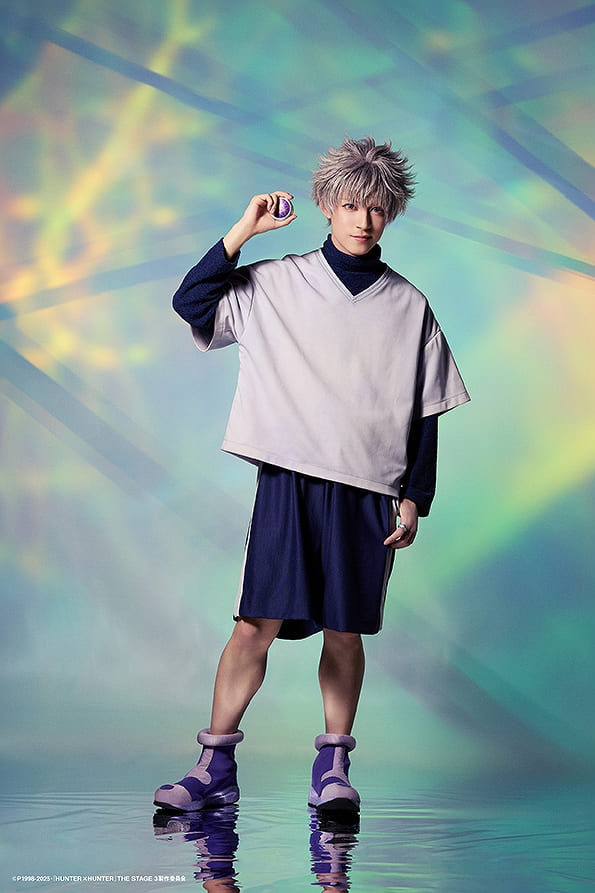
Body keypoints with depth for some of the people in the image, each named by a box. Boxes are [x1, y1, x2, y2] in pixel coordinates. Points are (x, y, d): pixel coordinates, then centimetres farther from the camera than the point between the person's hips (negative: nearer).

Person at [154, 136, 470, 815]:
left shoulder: (409, 307, 9)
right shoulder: (277, 283, 6)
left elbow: (425, 413, 11)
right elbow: (192, 304, 0)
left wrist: (414, 500, 6)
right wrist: (243, 231, -3)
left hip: (370, 492, 1)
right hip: (288, 483, -1)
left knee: (345, 631, 3)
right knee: (258, 624, -7)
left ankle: (333, 765, 17)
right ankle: (215, 766, 5)